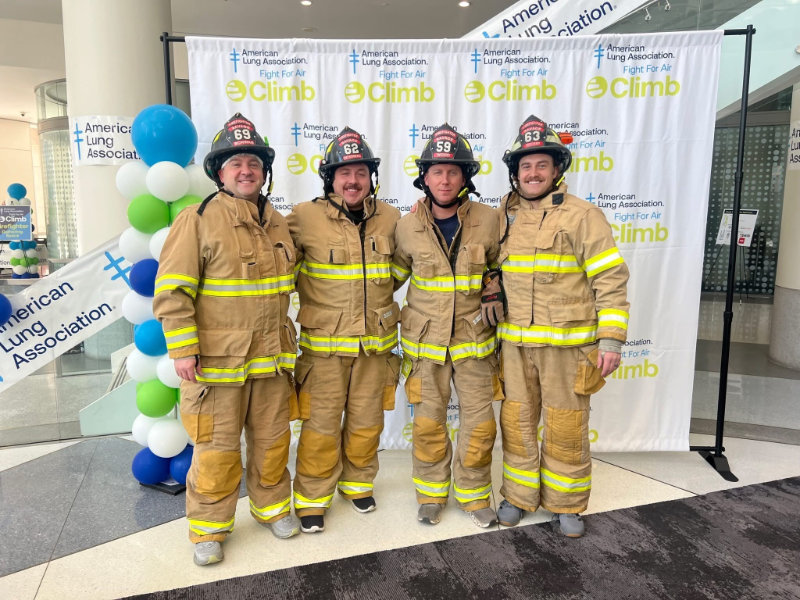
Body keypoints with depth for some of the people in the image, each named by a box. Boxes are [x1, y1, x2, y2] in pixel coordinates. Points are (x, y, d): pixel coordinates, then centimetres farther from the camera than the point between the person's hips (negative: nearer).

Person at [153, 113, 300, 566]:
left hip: (272, 357, 5)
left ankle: (272, 505, 37)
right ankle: (209, 527, 26)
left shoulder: (278, 223, 10)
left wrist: (287, 340, 20)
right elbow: (173, 291, -11)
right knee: (217, 448, 5)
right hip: (217, 359, -5)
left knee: (272, 439, 16)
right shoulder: (198, 220, -8)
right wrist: (183, 350, -15)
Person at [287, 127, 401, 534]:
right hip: (323, 343, -3)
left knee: (366, 422, 17)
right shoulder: (305, 217, -10)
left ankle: (358, 482, 39)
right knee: (321, 425, 4)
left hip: (376, 342, 4)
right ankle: (312, 497, 24)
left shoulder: (389, 218, 4)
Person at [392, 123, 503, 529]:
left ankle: (474, 494, 29)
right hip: (425, 342, 0)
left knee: (479, 424, 7)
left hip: (474, 340, 0)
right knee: (428, 424, 9)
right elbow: (390, 278, 8)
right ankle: (430, 494, 30)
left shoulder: (487, 221, -7)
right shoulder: (408, 227, -6)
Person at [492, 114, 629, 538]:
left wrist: (611, 340, -11)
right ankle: (519, 495, 31)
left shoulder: (582, 215, -4)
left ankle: (566, 504, 27)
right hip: (515, 344, 4)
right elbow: (490, 276, 17)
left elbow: (611, 280, -6)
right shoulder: (503, 218, 9)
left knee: (566, 427, 7)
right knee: (517, 422, 12)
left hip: (568, 344, -3)